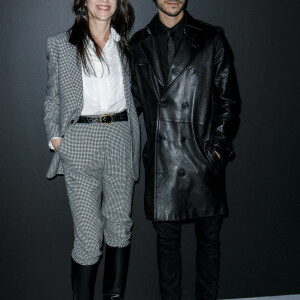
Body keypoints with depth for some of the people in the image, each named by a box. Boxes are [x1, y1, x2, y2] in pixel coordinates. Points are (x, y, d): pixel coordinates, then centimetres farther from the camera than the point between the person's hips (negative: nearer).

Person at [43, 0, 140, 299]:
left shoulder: (125, 45, 14)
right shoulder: (60, 44, 8)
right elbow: (52, 98, 11)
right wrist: (54, 136, -1)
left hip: (120, 137, 3)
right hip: (80, 142, -2)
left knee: (120, 226, 5)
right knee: (88, 235, -5)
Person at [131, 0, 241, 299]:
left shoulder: (212, 39, 4)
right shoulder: (139, 44, 9)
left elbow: (229, 101, 4)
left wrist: (218, 146, -4)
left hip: (204, 161, -1)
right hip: (162, 162, 1)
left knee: (208, 241, 9)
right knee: (167, 241, 12)